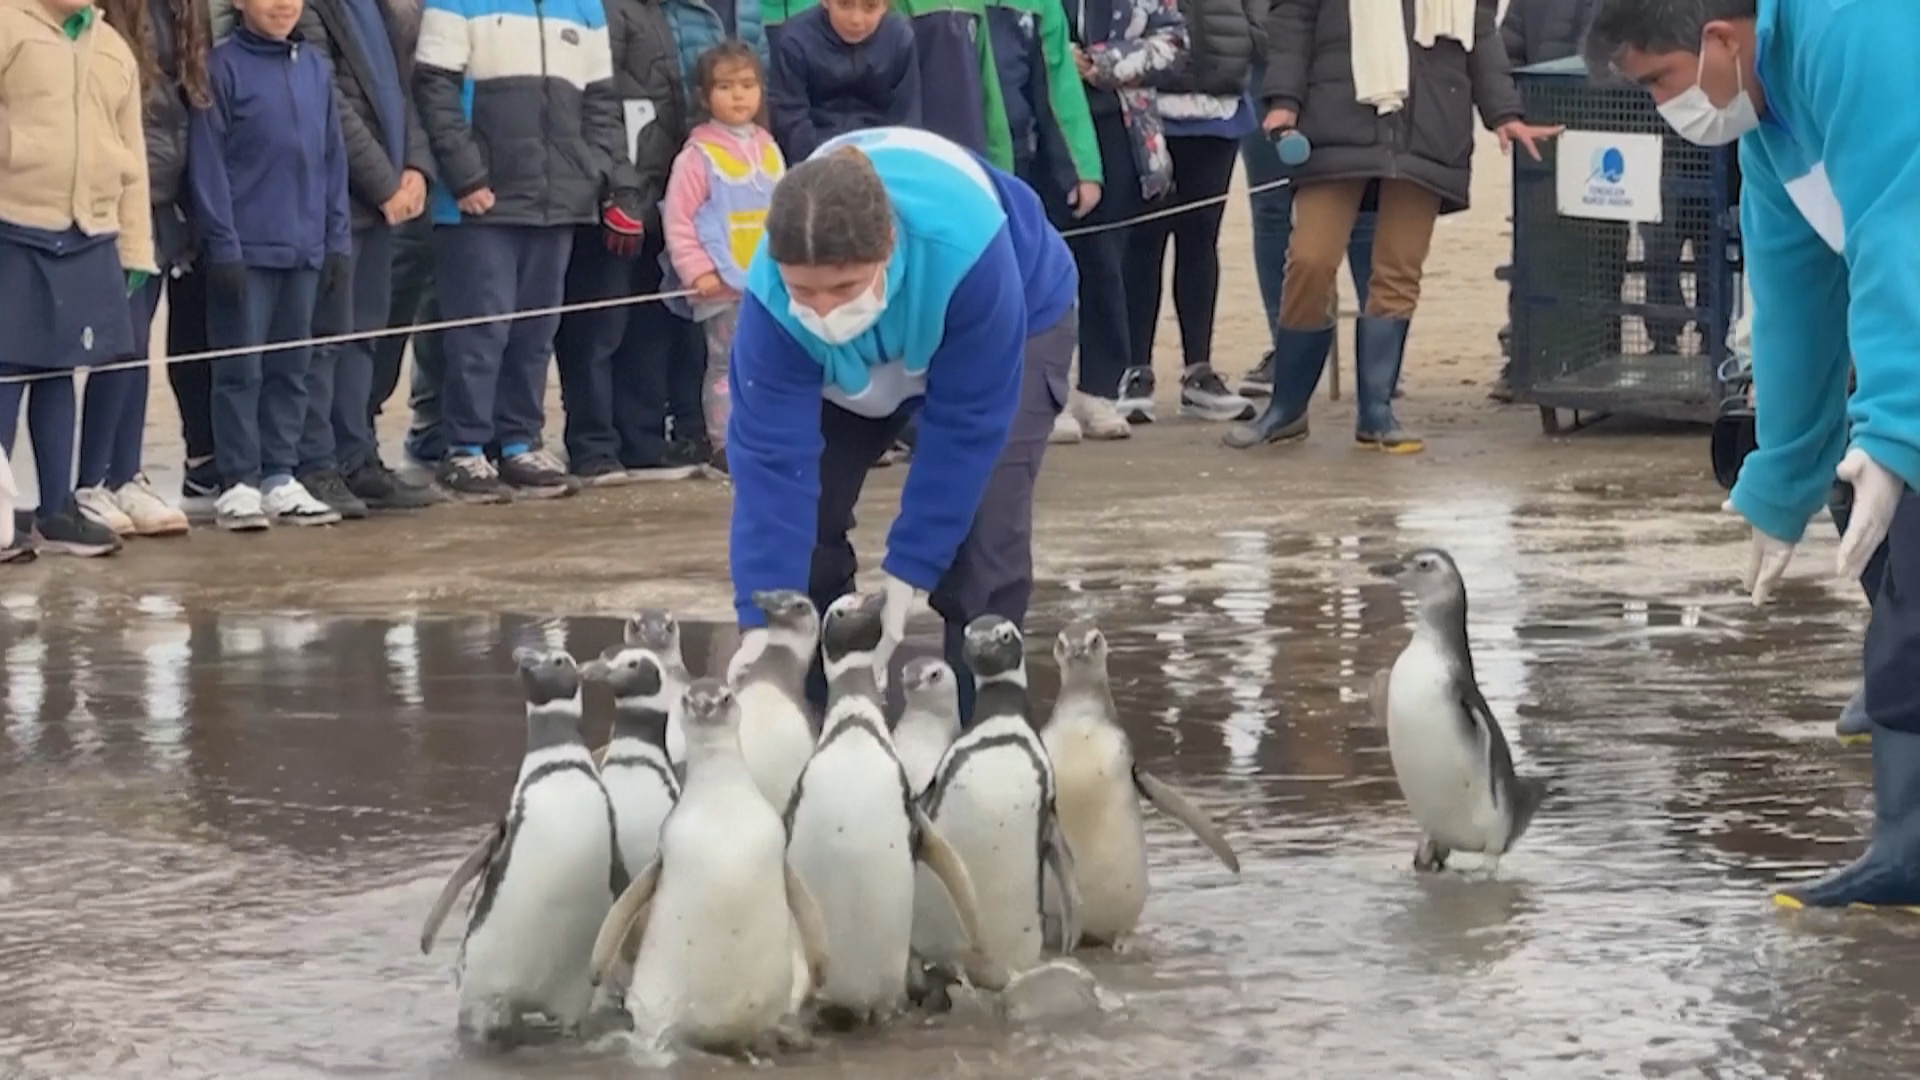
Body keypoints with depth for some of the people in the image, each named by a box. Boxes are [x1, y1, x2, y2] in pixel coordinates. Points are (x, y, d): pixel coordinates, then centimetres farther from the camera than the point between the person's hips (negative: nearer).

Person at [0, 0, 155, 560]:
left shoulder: (115, 49, 14)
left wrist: (136, 249, 12)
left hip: (90, 239, 5)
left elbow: (131, 155, 15)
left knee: (58, 370, 11)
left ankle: (56, 509, 17)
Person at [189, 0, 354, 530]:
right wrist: (223, 245, -12)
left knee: (291, 368, 10)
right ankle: (238, 484, 3)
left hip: (304, 249, 5)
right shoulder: (223, 67, -6)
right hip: (247, 248, -5)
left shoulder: (316, 69, 10)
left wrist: (337, 241, 8)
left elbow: (333, 159, 13)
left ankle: (279, 477, 17)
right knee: (241, 369, -2)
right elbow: (207, 163, -9)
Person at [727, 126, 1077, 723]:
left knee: (983, 520, -20)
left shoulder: (965, 249, -45)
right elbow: (770, 460, -35)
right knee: (802, 507, -10)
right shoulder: (770, 298, -37)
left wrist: (905, 575, -30)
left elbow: (966, 424, -34)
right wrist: (764, 626, -40)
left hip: (1017, 320, -3)